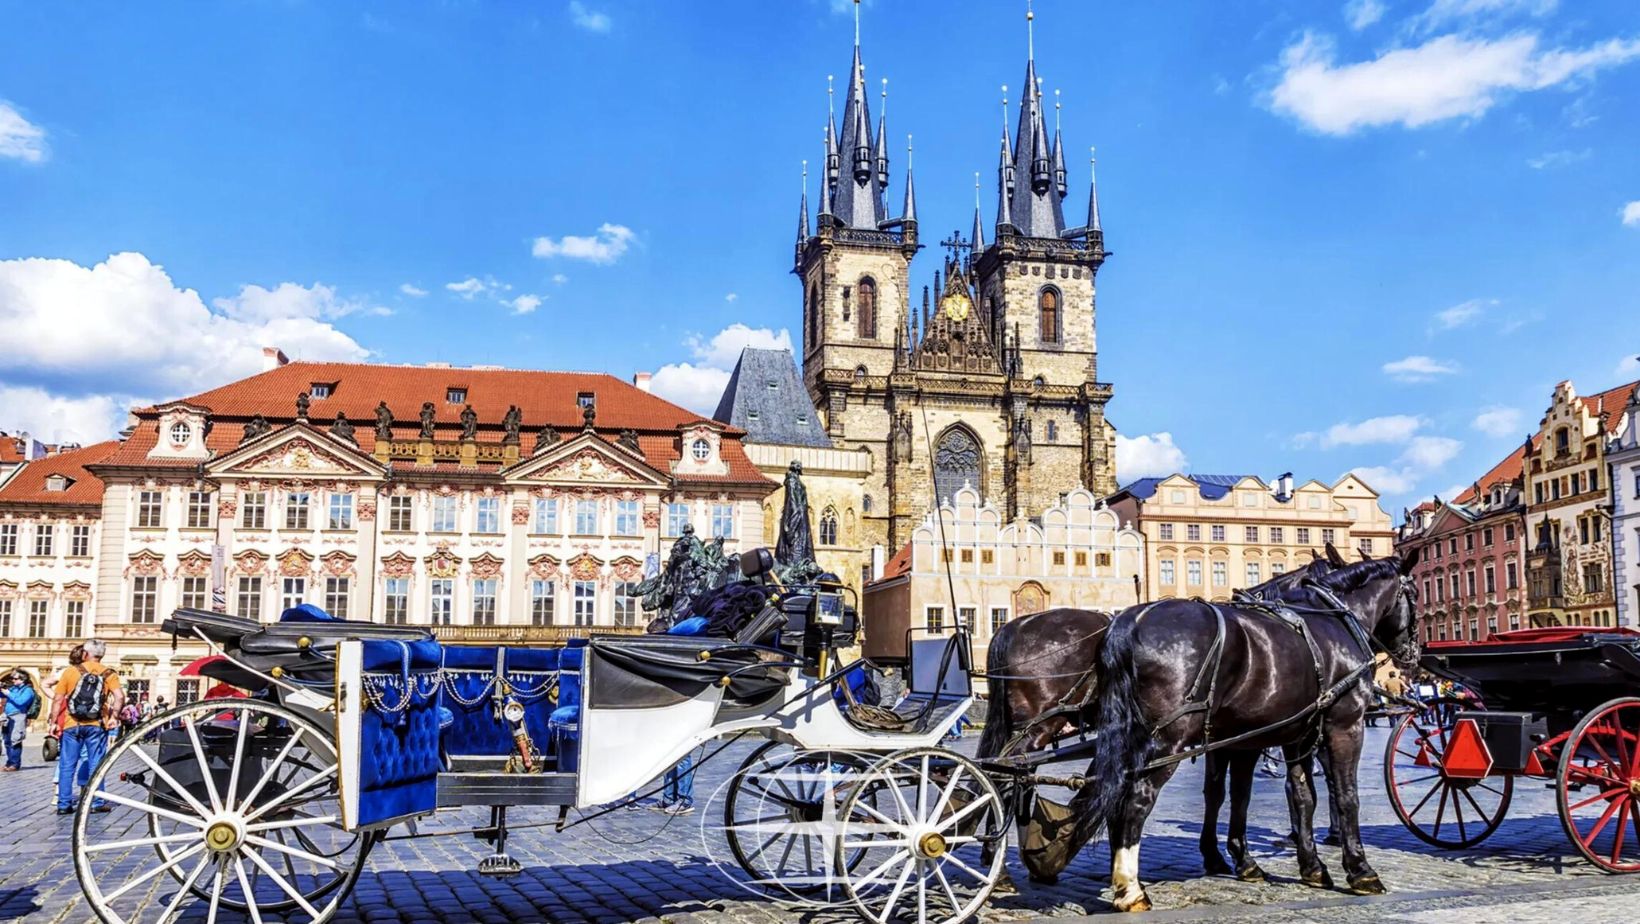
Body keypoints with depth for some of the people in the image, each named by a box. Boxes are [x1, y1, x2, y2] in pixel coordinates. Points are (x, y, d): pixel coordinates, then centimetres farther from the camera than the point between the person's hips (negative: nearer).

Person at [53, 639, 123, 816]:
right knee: (95, 764, 6)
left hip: (72, 725, 0)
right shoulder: (108, 674, 1)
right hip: (96, 725, 0)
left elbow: (58, 699, 1)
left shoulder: (70, 671, 2)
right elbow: (119, 697, -13)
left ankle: (64, 804, 7)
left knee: (67, 766, 7)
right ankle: (96, 802, 6)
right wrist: (115, 716, -2)